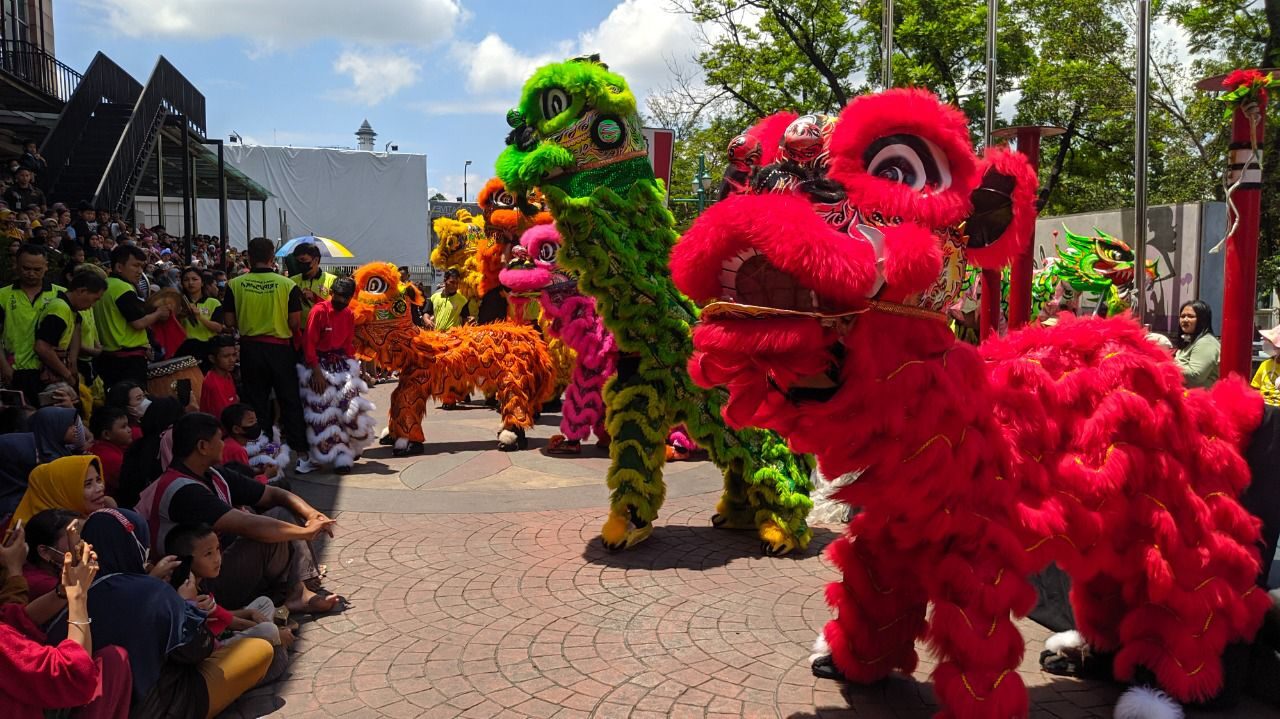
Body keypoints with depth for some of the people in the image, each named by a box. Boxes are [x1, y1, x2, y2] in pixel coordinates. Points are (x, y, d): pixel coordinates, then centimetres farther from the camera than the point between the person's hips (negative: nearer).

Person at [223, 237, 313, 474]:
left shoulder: (235, 285, -4)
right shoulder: (287, 284, -9)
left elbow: (230, 321, -2)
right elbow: (295, 323, -9)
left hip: (250, 348, 2)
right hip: (280, 348, -1)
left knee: (257, 403, 11)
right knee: (290, 401, 6)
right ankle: (302, 455, 6)